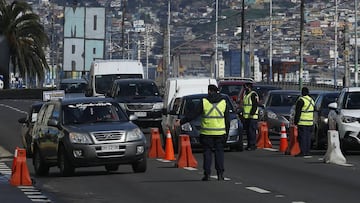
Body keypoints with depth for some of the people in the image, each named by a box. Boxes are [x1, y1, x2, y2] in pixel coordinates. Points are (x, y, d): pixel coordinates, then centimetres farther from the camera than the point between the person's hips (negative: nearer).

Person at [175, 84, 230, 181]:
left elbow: (193, 115, -2)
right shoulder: (223, 102, 5)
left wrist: (181, 122, 7)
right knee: (219, 152, 7)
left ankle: (207, 174, 0)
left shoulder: (204, 102, -3)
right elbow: (227, 119, 7)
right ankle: (220, 174, 1)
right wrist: (226, 132, 13)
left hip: (207, 133, -2)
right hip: (220, 133, 2)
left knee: (207, 152, 4)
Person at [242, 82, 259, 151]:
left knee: (251, 131, -11)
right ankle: (249, 144, 15)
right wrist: (243, 114, 21)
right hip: (246, 116, 9)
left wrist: (252, 113, -22)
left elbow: (255, 105, -16)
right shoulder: (245, 94, 20)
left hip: (252, 116, -9)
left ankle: (253, 145, -10)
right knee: (247, 131, 10)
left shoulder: (253, 95, -9)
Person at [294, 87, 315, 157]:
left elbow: (297, 112, -13)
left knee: (302, 138, -6)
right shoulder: (311, 100, 14)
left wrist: (295, 121, -9)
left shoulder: (301, 100, -12)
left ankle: (302, 152, -10)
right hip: (310, 122, 7)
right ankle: (307, 151, 12)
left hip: (302, 123, -7)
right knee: (308, 138, 10)